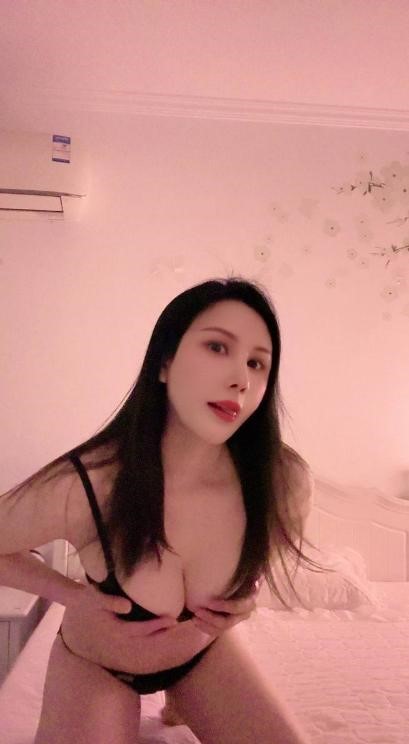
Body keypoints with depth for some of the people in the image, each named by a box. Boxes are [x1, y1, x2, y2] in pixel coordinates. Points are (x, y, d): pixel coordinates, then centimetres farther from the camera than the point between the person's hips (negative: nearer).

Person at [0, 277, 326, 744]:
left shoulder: (284, 481, -26)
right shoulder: (78, 486, -34)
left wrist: (248, 595, -14)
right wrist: (74, 597, -21)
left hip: (205, 650, 3)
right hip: (95, 662, -3)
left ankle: (181, 700, 22)